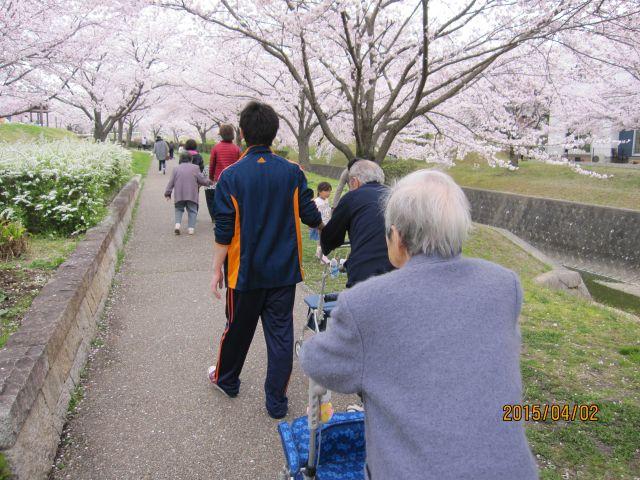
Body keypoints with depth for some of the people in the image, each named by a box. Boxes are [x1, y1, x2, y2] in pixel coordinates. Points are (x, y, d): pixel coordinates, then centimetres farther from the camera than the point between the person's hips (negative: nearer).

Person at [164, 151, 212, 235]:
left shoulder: (176, 168, 7)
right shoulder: (195, 168, 1)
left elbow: (171, 182, 7)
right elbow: (202, 179, 3)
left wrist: (167, 193, 12)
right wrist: (208, 182, 23)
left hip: (179, 195, 2)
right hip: (191, 195, -2)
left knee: (179, 209, 15)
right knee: (192, 210, 8)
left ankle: (177, 224, -7)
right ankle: (191, 228, 0)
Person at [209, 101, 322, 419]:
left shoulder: (231, 176, -11)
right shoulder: (293, 172, -6)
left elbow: (224, 232, -11)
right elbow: (311, 216, -4)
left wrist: (217, 270, -1)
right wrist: (323, 225, 19)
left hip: (245, 271, -1)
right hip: (284, 272, 1)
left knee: (238, 328, 18)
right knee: (281, 334, 9)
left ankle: (226, 380, 42)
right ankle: (276, 402, 18)